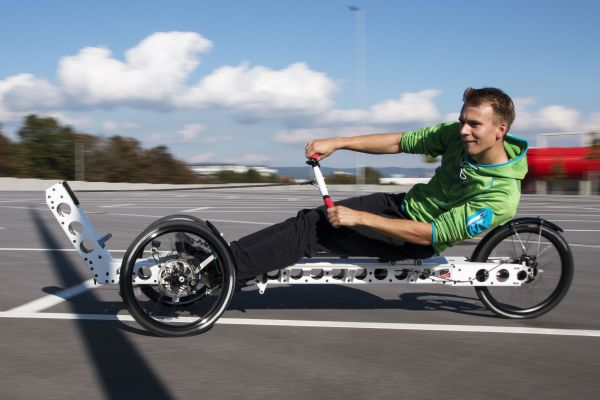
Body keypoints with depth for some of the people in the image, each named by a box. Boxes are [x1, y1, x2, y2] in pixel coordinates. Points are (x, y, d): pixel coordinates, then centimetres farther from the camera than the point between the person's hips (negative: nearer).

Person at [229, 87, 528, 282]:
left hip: (414, 242, -6)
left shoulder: (502, 195, -28)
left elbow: (431, 234, -28)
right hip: (400, 203, 6)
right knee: (310, 218, -7)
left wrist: (359, 218, -28)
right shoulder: (458, 135, -10)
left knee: (313, 232, -16)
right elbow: (399, 142, -2)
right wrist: (336, 143, -8)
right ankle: (232, 253, 2)